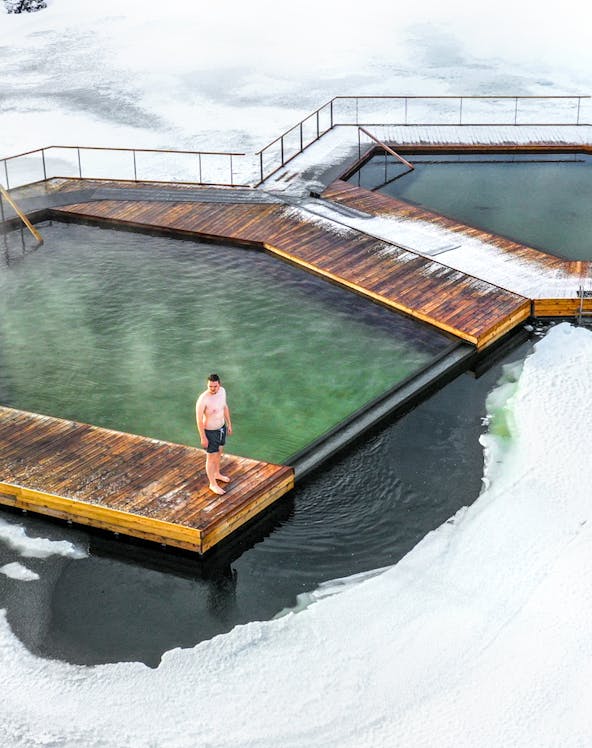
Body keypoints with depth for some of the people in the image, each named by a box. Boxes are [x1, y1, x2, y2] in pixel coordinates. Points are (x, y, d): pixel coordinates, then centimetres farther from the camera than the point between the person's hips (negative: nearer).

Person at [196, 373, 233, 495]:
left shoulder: (222, 391, -11)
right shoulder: (203, 399, -32)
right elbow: (199, 419, -23)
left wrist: (229, 424, 14)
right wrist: (203, 438, -17)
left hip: (221, 427, 7)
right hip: (210, 431, -7)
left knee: (219, 452, 28)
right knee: (211, 458, 10)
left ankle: (217, 474, 52)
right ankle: (213, 484, 30)